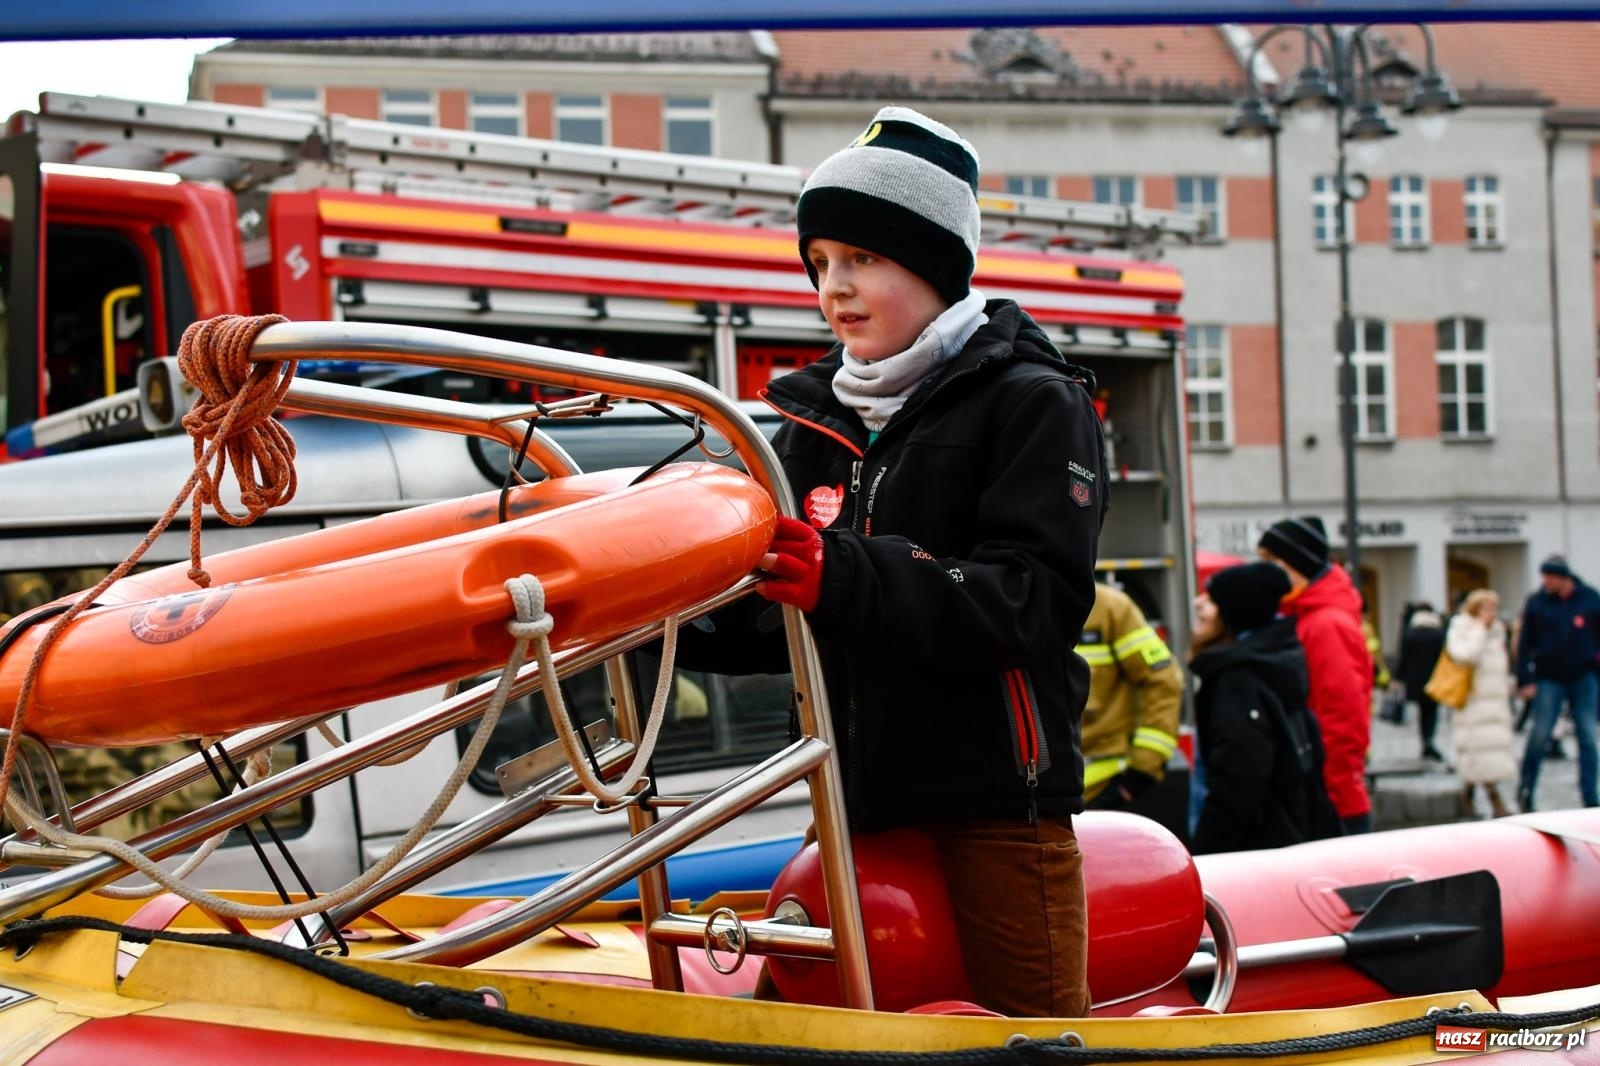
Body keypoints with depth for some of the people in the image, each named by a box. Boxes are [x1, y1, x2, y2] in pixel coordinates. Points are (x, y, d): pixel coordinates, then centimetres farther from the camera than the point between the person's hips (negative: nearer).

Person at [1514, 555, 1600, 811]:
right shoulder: (1537, 603, -1)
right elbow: (1525, 643, 0)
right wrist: (1525, 680, -5)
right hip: (1550, 679, -1)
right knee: (1539, 735, -4)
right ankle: (1525, 790, 11)